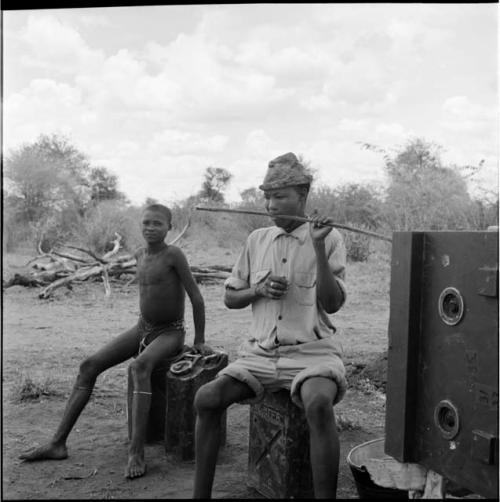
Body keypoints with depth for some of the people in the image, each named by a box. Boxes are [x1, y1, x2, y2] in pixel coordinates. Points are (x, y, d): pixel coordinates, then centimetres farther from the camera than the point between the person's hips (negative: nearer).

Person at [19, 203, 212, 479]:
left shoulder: (173, 254, -16)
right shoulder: (140, 255, 6)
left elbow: (196, 297, -13)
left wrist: (199, 340, -8)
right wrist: (144, 331, 18)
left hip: (170, 333, -7)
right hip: (141, 329, 7)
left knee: (139, 367, -38)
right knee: (89, 366, -8)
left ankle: (137, 451, -37)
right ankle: (58, 443, -5)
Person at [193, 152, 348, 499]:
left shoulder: (330, 239, -2)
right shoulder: (257, 240, 9)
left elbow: (333, 304, -11)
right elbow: (230, 298, 13)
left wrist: (318, 248, -21)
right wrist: (259, 289, -8)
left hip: (312, 352, -4)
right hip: (261, 354, 4)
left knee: (319, 405, -35)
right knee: (207, 398, -16)